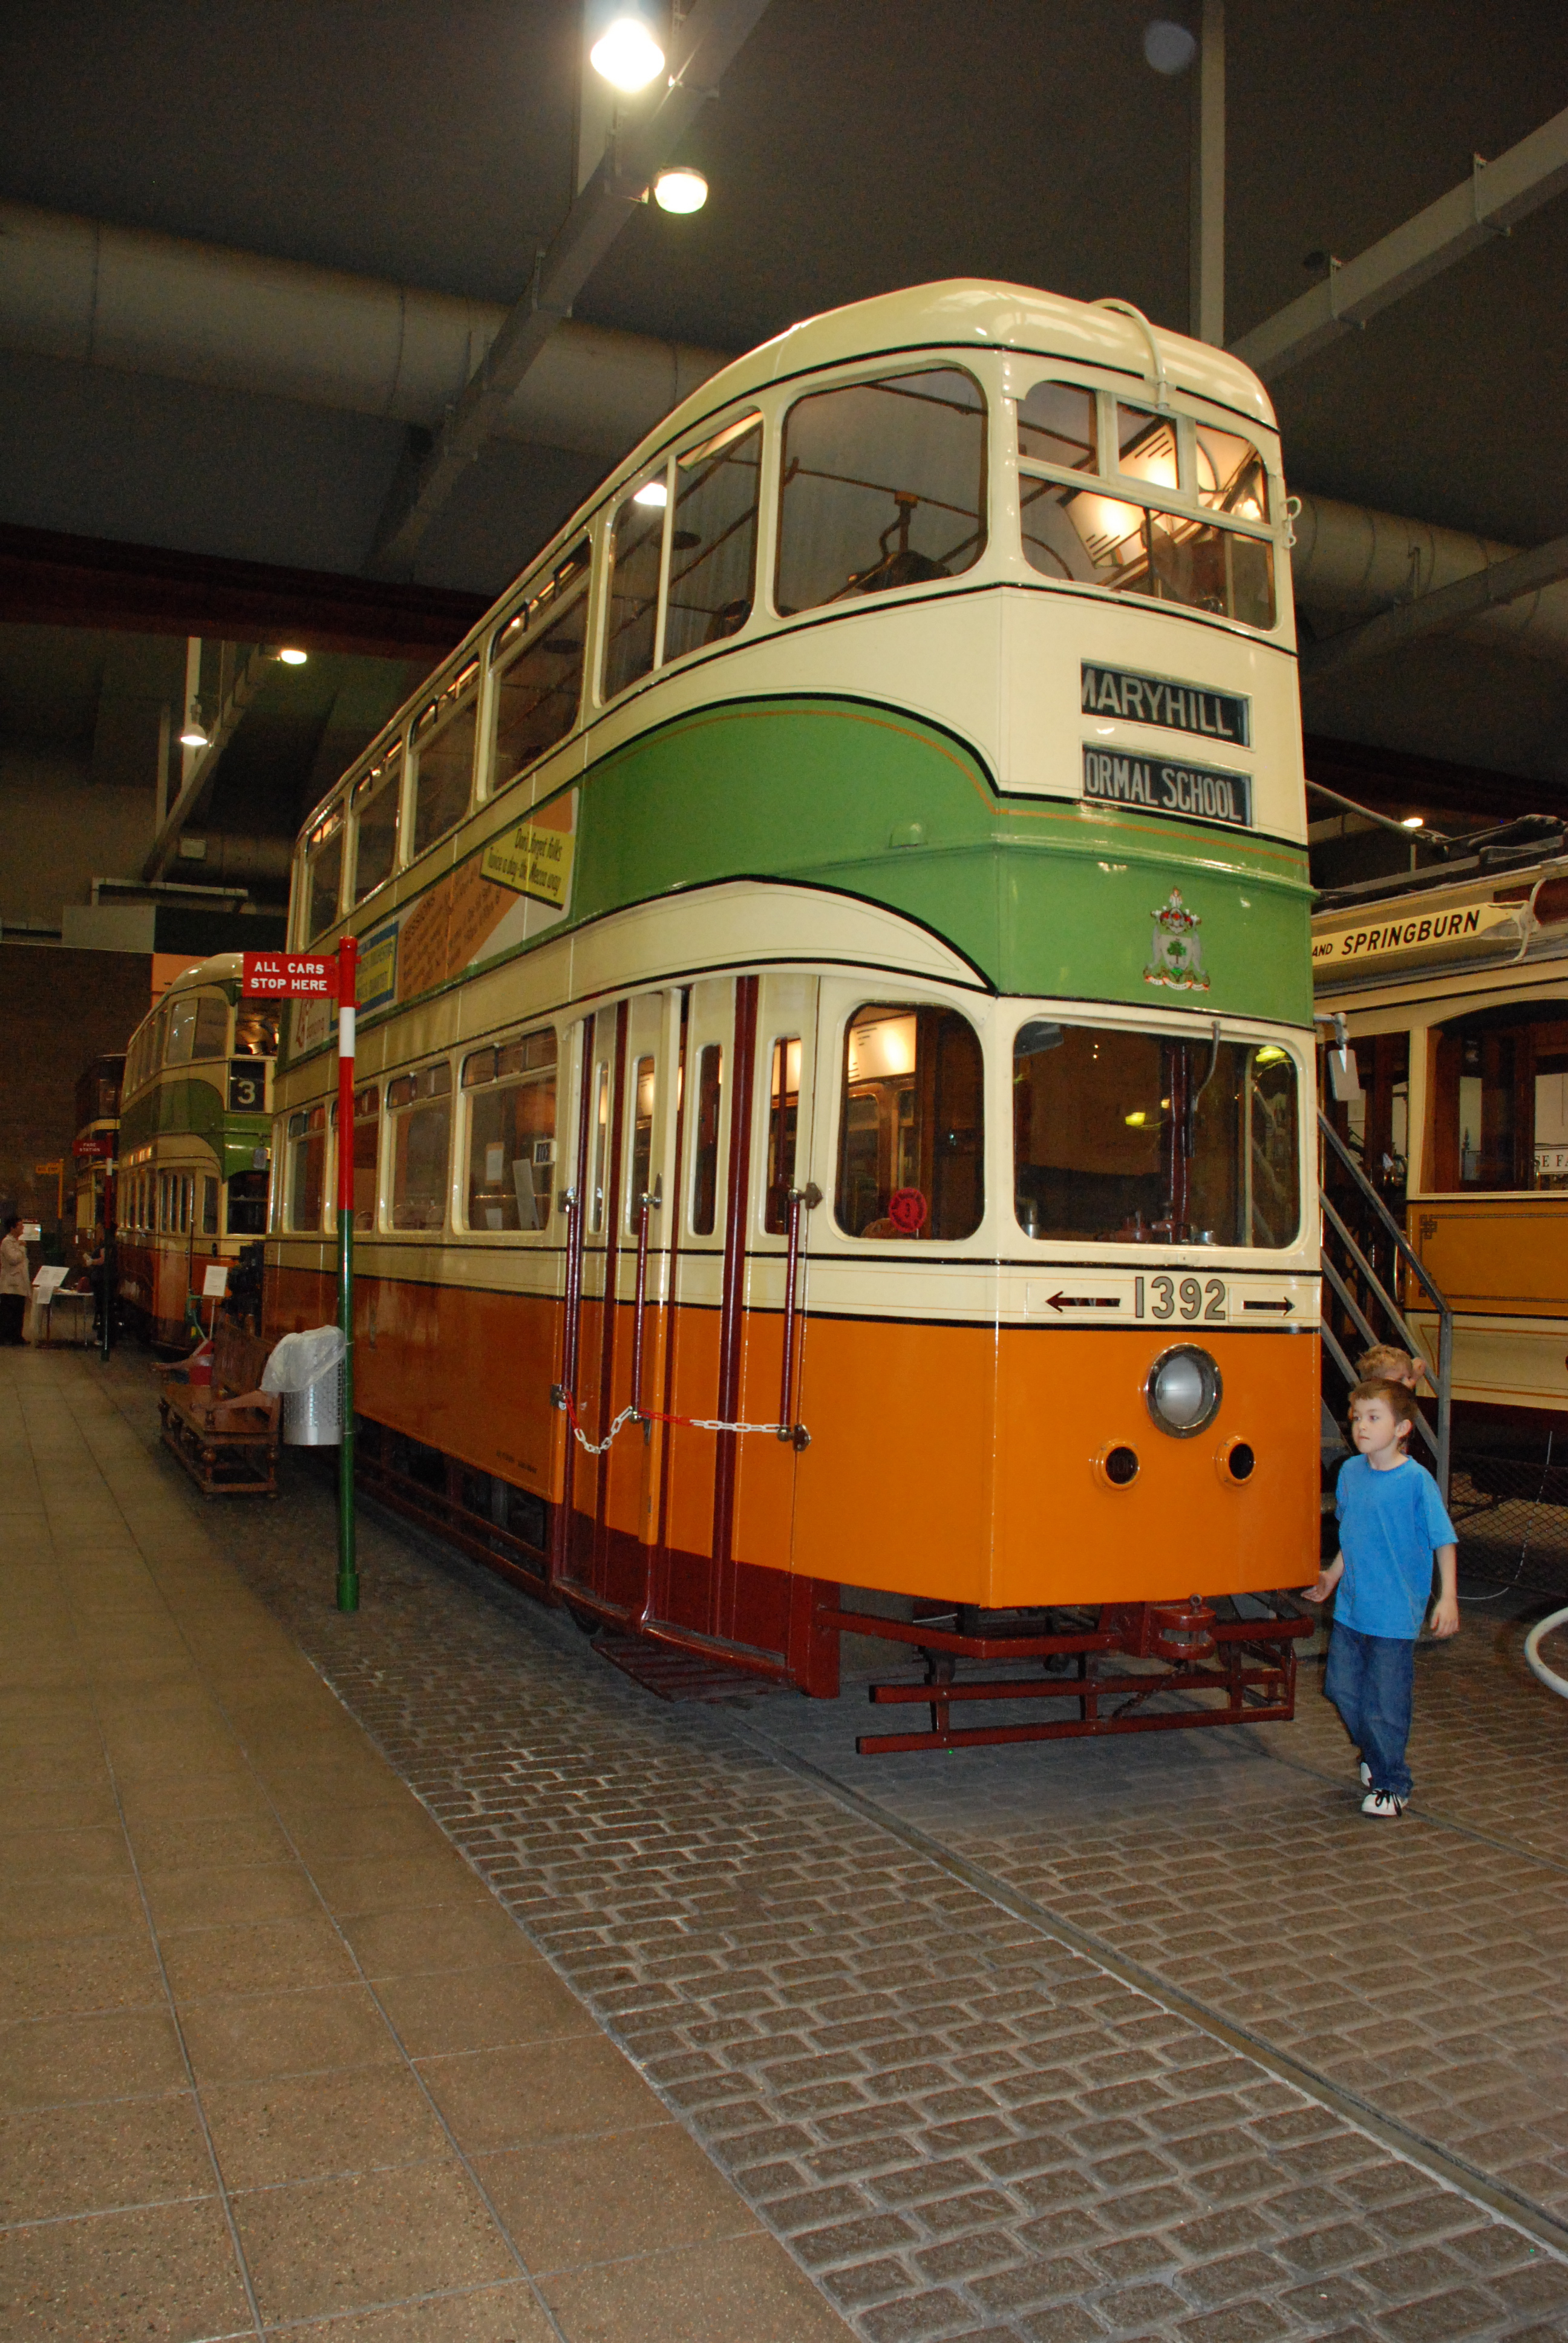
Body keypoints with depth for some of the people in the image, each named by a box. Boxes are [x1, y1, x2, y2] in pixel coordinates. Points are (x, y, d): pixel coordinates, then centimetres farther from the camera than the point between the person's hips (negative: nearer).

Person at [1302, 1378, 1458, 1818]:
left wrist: (1448, 1599, -17)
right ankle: (1374, 1756, 40)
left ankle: (1392, 1785, 22)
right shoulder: (1350, 1471, 2)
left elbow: (1444, 1541, -11)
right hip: (1350, 1608, 6)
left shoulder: (1416, 1480, -16)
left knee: (1385, 1703, 2)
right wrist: (1332, 1578, 22)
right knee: (1343, 1688, 16)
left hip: (1395, 1613, -6)